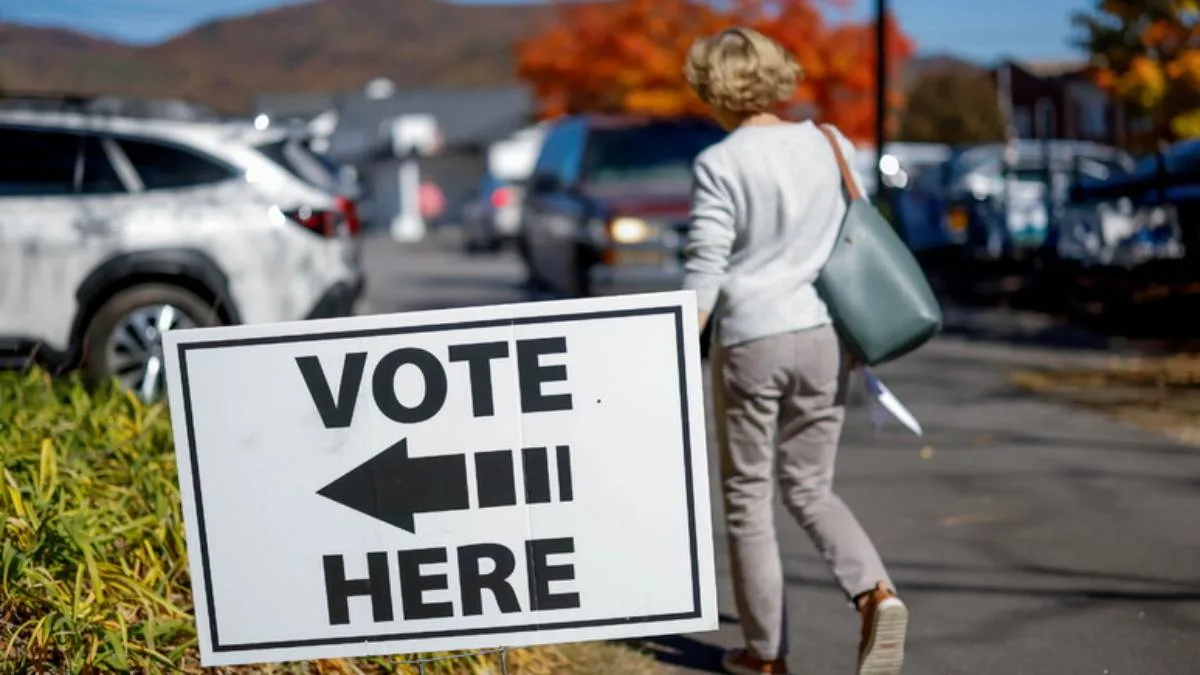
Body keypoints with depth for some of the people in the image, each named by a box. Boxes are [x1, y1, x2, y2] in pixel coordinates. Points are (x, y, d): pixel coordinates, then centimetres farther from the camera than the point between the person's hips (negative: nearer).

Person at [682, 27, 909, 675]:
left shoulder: (719, 164, -10)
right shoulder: (830, 146, 5)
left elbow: (703, 270, -13)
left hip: (750, 338, -5)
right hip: (825, 336, 5)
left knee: (747, 495, 10)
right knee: (810, 487, 18)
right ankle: (875, 592, -5)